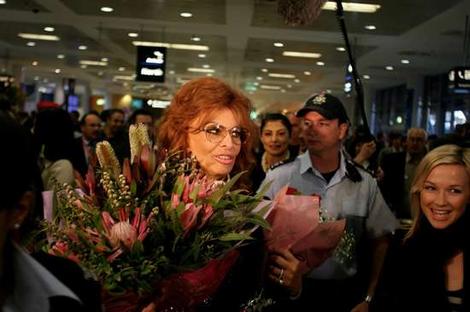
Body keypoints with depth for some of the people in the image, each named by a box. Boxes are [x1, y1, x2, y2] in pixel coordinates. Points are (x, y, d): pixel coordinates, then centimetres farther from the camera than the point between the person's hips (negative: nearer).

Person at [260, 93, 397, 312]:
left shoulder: (365, 183, -2)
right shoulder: (278, 179, -9)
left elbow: (381, 241, 3)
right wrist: (287, 285, -22)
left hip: (347, 294, 2)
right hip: (295, 294, -2)